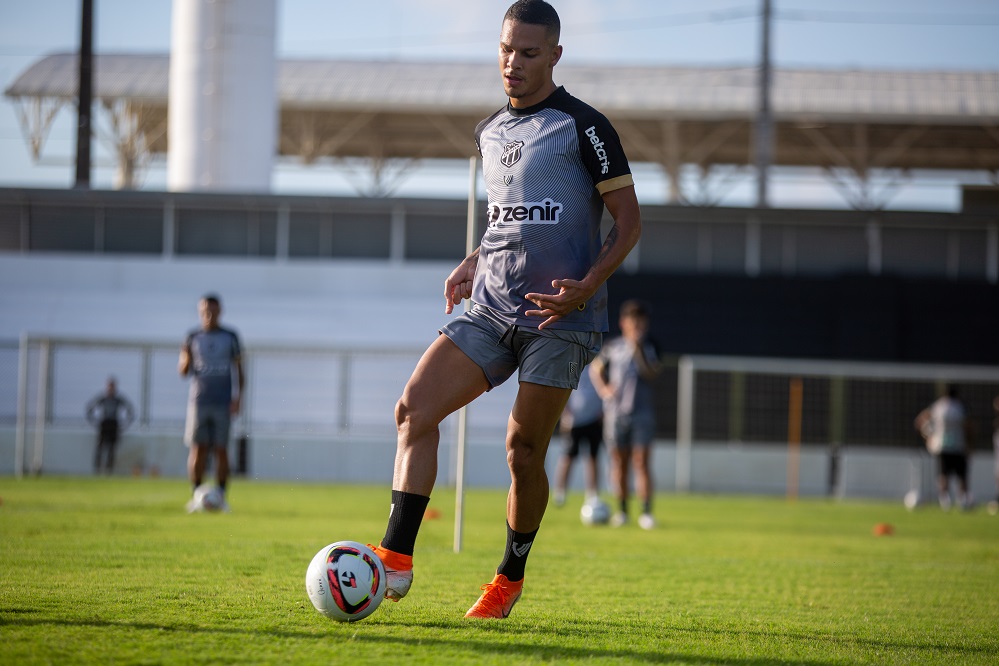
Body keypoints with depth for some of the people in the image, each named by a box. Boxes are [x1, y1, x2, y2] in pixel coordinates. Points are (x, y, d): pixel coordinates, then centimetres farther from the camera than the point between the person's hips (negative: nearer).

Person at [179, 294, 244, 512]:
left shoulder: (230, 337, 7)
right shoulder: (192, 338, 9)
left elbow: (239, 369, 9)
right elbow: (183, 371, 10)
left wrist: (238, 397, -2)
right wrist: (186, 361, -13)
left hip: (223, 402, -1)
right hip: (198, 401, 1)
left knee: (221, 450, -3)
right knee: (198, 449, -4)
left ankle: (221, 497, 1)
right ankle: (196, 496, 2)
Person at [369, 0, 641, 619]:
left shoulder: (584, 126, -5)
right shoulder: (490, 132, 15)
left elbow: (629, 219, -4)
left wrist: (587, 285, -17)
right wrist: (474, 262, 13)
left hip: (560, 318, -5)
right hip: (491, 310, 6)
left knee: (524, 450, -3)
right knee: (415, 407, -14)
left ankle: (511, 577, 18)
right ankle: (396, 558, -18)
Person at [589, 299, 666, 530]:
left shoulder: (650, 347, 3)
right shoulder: (612, 347, 7)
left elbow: (652, 373, -11)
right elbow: (595, 369, 19)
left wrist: (638, 349, -19)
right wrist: (603, 389, 3)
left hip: (642, 412, -2)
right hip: (615, 412, 2)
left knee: (642, 461, -8)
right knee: (619, 461, 5)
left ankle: (646, 512, -8)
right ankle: (621, 511, 14)